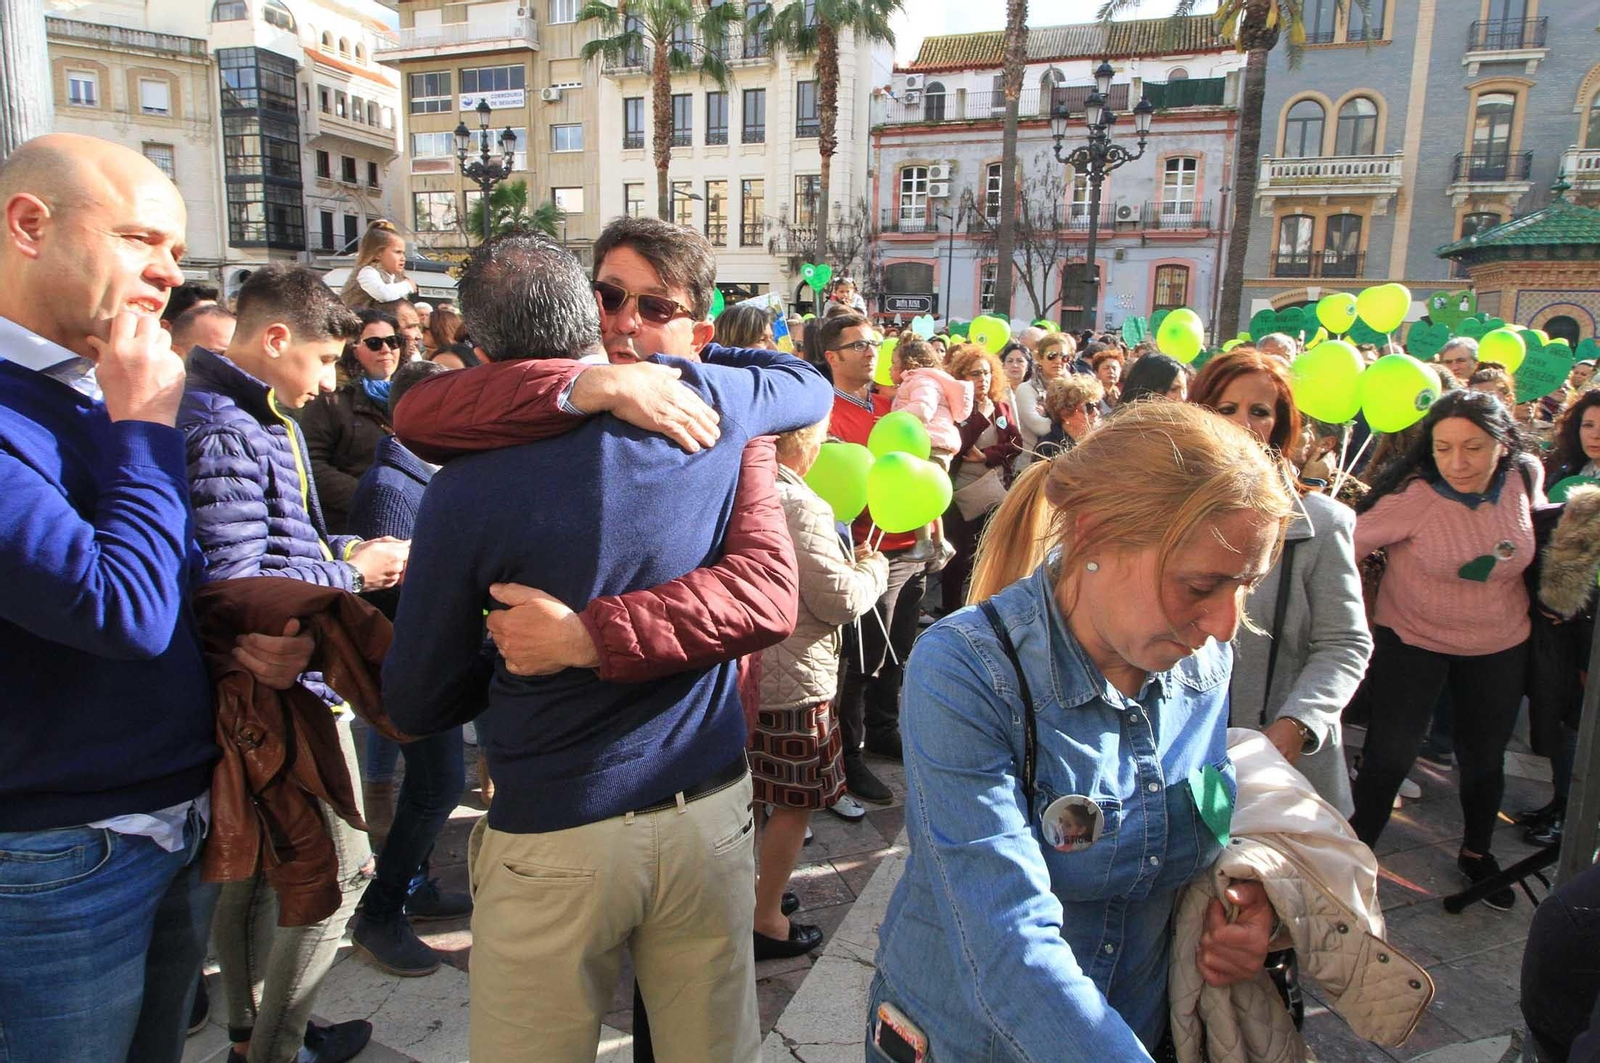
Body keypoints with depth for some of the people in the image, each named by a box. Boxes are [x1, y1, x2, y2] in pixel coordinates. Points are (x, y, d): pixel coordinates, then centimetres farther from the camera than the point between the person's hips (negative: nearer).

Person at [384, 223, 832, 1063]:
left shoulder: (465, 489, -13)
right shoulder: (704, 399, -8)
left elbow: (415, 705, -1)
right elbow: (809, 387, 17)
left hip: (556, 838, -2)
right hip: (710, 809, 3)